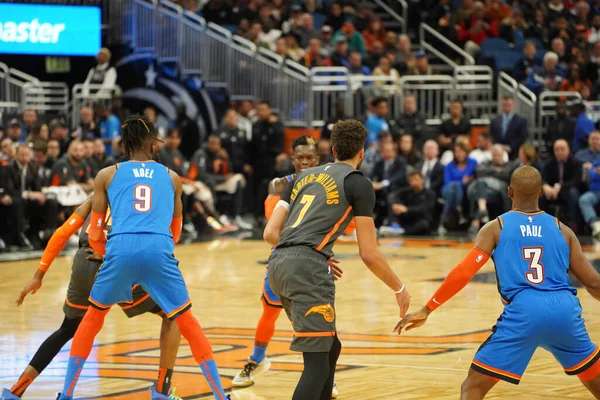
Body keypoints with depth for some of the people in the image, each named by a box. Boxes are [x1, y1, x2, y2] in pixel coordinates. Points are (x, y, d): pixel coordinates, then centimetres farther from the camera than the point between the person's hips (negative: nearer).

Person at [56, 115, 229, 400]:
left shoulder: (107, 175, 20)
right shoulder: (172, 178, 24)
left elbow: (95, 235, 20)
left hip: (121, 248, 0)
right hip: (159, 250, 0)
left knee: (93, 318, 21)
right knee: (188, 324, 14)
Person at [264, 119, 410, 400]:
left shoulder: (304, 177, 23)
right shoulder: (358, 183, 5)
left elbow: (270, 233, 19)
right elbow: (369, 254, 1)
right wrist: (399, 289, 15)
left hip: (278, 264, 7)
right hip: (308, 268, -7)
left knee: (330, 347, 22)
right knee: (317, 361, -8)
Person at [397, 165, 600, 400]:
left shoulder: (496, 228, 10)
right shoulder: (562, 230, 16)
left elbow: (463, 273, 0)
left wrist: (427, 309, 7)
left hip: (523, 311, -3)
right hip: (564, 310, 3)